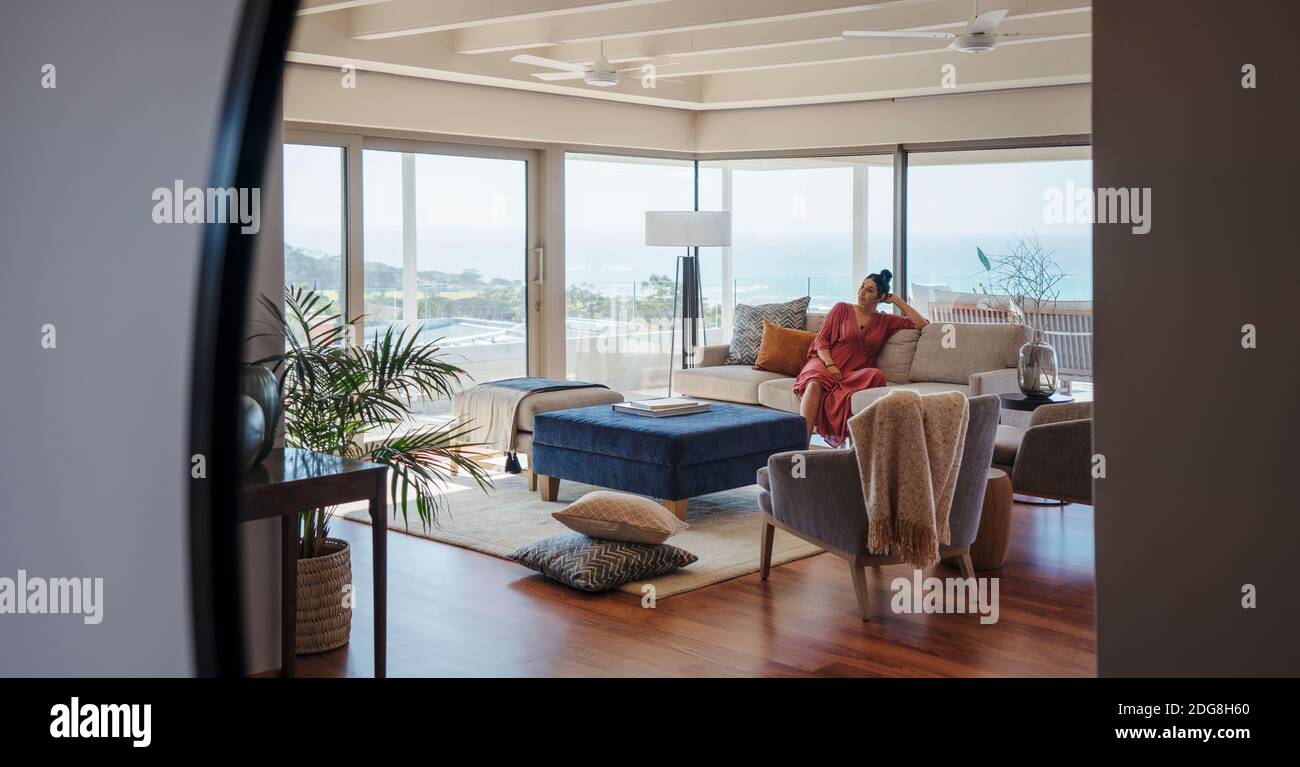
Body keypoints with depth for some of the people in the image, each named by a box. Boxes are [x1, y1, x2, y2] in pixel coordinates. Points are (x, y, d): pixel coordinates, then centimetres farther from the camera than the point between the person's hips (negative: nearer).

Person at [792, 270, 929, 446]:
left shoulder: (885, 321, 19)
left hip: (853, 372, 2)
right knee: (815, 383, -38)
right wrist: (830, 365, -11)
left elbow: (922, 324, 13)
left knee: (876, 375, -35)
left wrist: (897, 301, 12)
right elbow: (821, 340, 7)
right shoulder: (842, 309, 14)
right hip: (825, 363, -1)